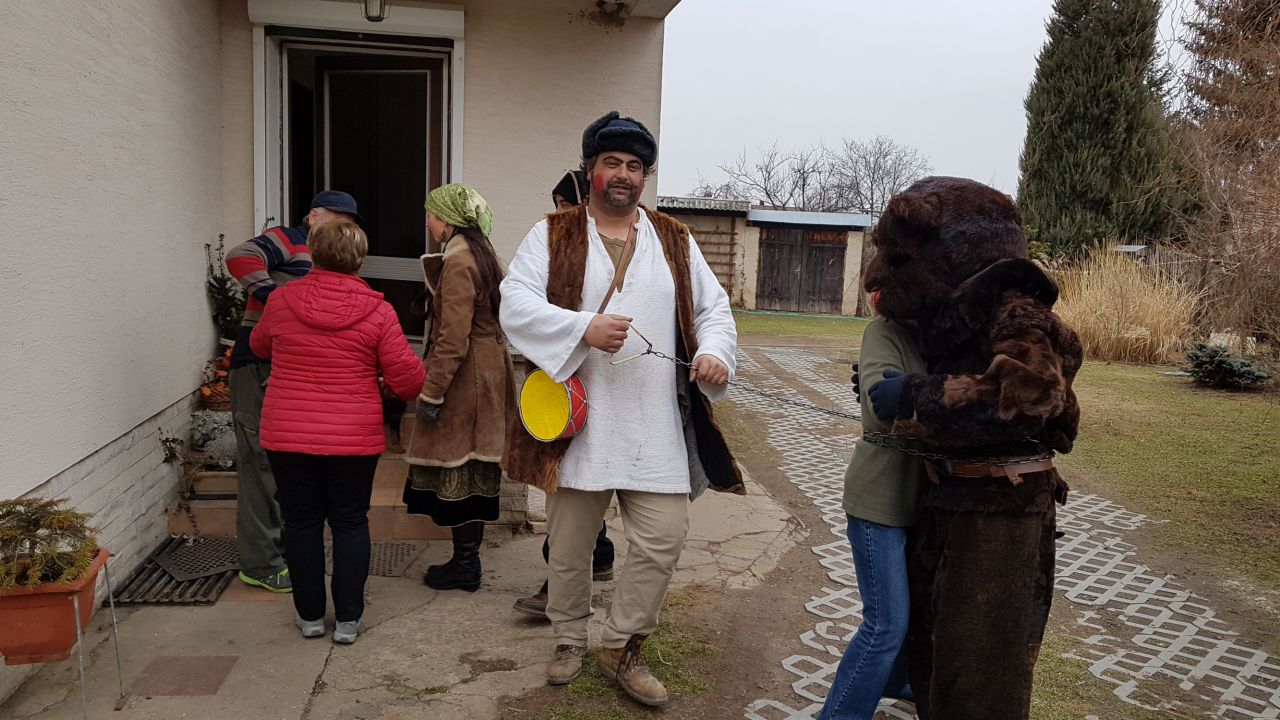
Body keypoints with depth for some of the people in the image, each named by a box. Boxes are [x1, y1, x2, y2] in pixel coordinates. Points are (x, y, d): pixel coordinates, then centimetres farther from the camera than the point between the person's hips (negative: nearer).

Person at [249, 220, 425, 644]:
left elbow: (259, 346, 18)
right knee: (350, 523, 12)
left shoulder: (282, 300, -2)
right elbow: (407, 379, -9)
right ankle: (347, 619, 17)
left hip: (287, 435, 1)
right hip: (354, 438, -1)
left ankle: (310, 616, 23)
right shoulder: (377, 311, -8)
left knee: (301, 523, 14)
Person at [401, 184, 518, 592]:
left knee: (458, 470, -1)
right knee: (470, 471, 14)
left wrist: (431, 393, -18)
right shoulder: (480, 255, 14)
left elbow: (453, 337, -22)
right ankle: (466, 559, 23)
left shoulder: (458, 262, -16)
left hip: (465, 376, -10)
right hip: (486, 371, 10)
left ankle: (465, 566, 8)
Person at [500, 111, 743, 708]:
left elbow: (713, 307, 13)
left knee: (663, 539, 0)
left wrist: (714, 352, -9)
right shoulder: (552, 236, 3)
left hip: (657, 426, 2)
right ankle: (569, 640, 37)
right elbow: (515, 305, -8)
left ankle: (621, 648, 22)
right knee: (569, 544, 12)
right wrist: (584, 328, -23)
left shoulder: (675, 241, 11)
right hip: (578, 419, -1)